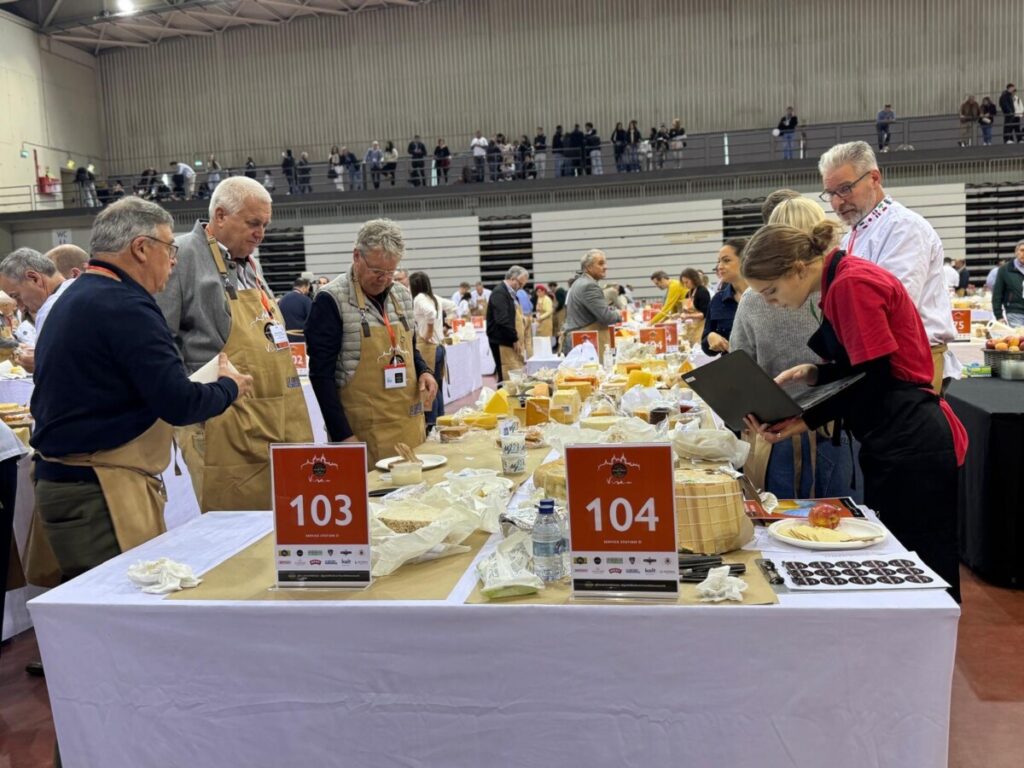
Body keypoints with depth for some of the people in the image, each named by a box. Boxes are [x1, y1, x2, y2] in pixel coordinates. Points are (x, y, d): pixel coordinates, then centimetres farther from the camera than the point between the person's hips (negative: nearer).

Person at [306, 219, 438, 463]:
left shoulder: (402, 294, 9)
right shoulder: (331, 299, -10)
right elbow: (321, 374, -11)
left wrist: (424, 371, 0)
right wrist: (342, 435, -15)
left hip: (409, 423, 6)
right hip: (360, 431, -6)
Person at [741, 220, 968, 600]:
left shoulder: (853, 283, -17)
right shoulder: (843, 282, 13)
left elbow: (875, 377, -18)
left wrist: (806, 422, -16)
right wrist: (811, 373, 3)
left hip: (911, 446, -10)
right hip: (898, 445, 10)